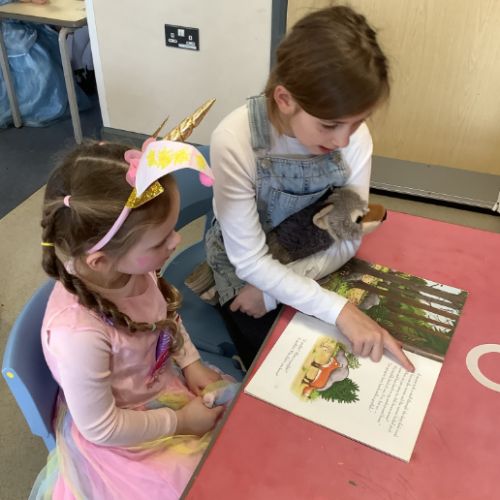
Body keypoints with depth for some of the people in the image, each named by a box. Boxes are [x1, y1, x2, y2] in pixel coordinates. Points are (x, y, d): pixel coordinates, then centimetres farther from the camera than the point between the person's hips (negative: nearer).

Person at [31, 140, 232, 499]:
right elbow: (101, 428, -24)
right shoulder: (79, 334, -40)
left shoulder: (132, 268, -21)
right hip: (116, 434, -5)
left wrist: (191, 364, -5)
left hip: (162, 380, 6)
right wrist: (180, 421, -16)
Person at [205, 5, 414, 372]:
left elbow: (348, 240, -14)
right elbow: (250, 261, -28)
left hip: (316, 261, 3)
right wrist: (339, 310, -37)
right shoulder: (235, 142, -33)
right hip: (245, 266, -3)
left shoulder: (354, 136, -22)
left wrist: (274, 289, -24)